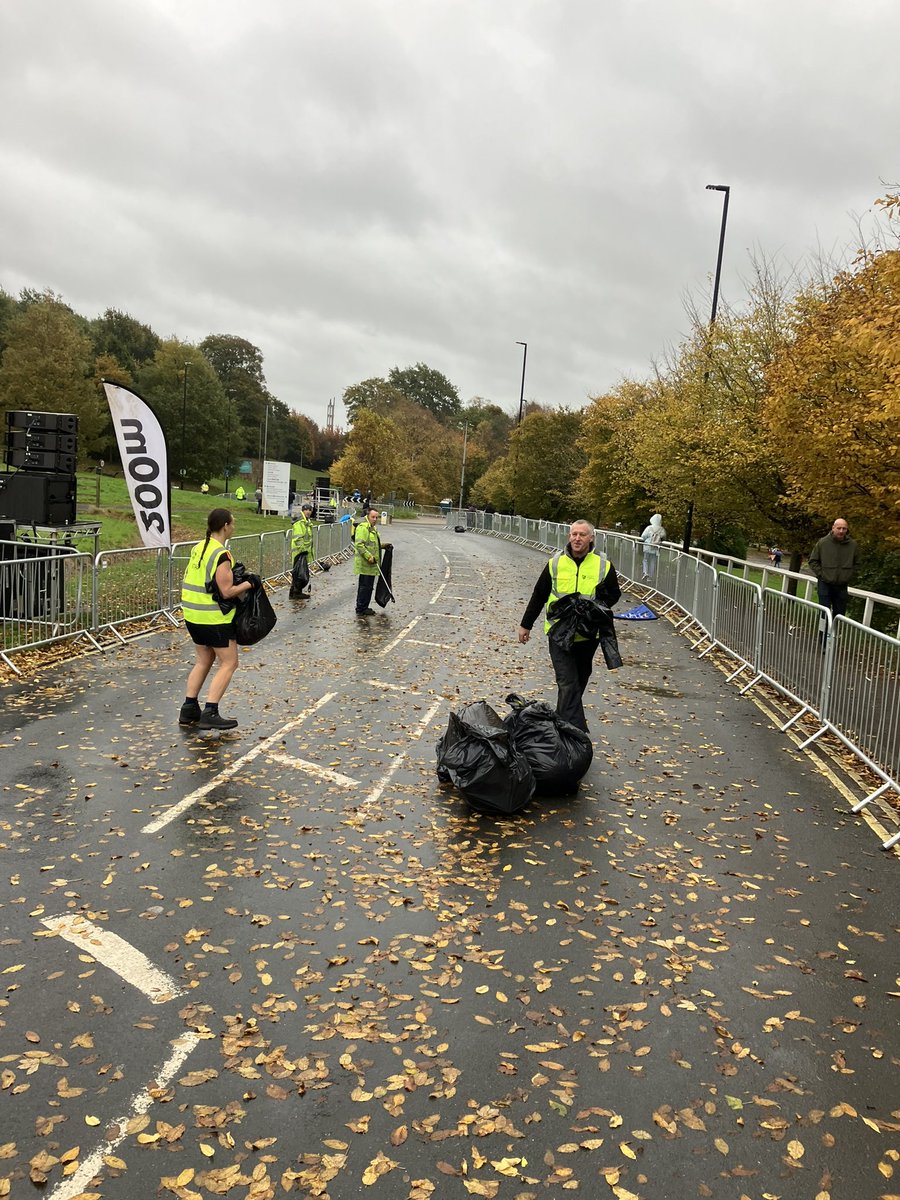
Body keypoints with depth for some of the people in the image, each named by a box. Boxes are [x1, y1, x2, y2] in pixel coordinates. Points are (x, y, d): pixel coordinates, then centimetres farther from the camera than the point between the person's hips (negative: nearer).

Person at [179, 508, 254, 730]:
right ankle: (210, 713, -5)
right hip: (213, 617, -9)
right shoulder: (221, 555, -18)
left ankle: (189, 709, 22)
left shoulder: (198, 548, 9)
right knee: (229, 663, 0)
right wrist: (247, 584, -5)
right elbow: (227, 592, -21)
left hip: (192, 613, 9)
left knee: (204, 660, 20)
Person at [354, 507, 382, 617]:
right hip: (365, 563, -10)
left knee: (368, 586, 14)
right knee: (365, 586, -8)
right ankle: (361, 609, -3)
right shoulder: (363, 527, -14)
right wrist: (369, 556, -27)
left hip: (371, 564, 10)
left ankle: (363, 608, 22)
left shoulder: (372, 528, 21)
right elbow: (359, 545, -23)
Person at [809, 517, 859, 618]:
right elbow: (813, 561, 3)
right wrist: (821, 574, -5)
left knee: (839, 614, 8)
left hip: (842, 587, 3)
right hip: (825, 585, -2)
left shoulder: (853, 545, 0)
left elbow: (856, 564, 13)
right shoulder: (822, 542, -6)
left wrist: (849, 578, 5)